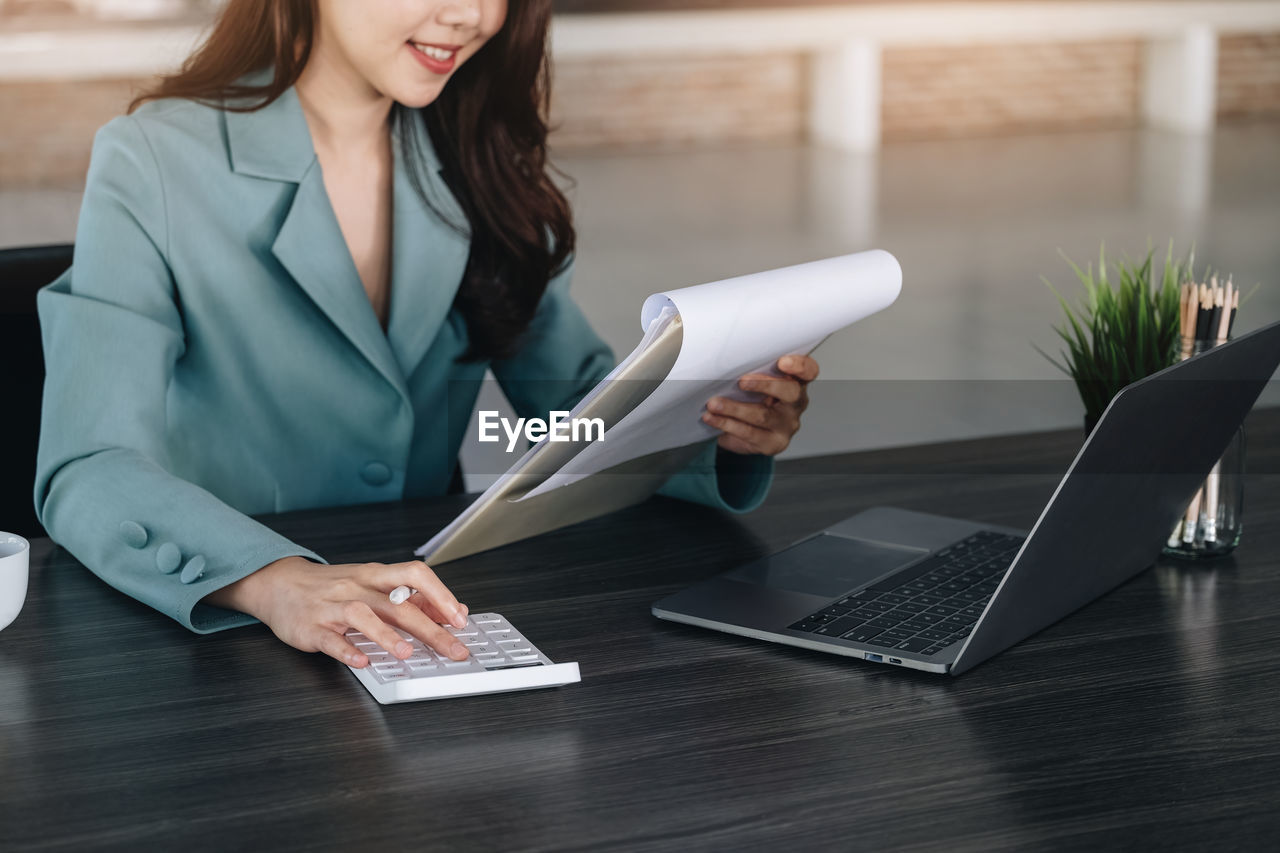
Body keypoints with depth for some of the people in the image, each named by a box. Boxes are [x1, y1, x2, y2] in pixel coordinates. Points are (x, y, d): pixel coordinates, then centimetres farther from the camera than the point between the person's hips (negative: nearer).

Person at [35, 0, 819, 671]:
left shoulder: (475, 165, 8)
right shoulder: (155, 167, -10)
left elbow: (578, 403, 10)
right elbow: (87, 474, -21)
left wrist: (720, 425, -12)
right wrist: (277, 581, -40)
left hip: (429, 629, 4)